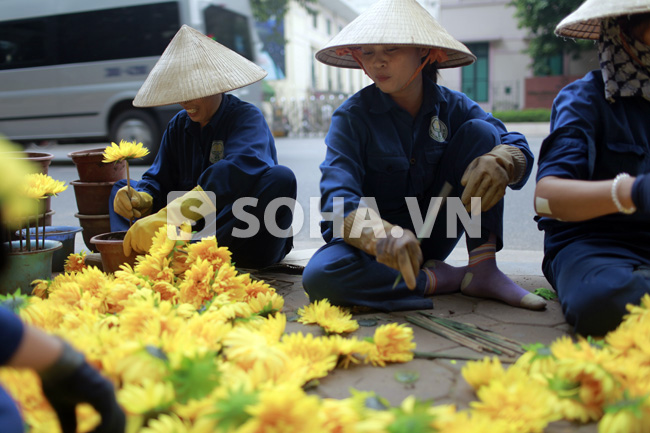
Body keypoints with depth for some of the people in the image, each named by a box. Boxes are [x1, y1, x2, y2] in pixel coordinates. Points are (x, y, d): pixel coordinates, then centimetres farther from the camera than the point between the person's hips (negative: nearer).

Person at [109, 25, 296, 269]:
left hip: (248, 247, -5)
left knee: (280, 178, -33)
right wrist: (142, 199, -19)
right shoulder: (178, 126, 10)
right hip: (195, 229, 5)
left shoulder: (247, 117, -11)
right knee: (122, 191, 8)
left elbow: (242, 167, -32)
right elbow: (158, 180, 8)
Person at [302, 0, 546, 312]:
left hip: (432, 235, 3)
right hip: (374, 241, -2)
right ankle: (438, 279, -18)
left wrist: (500, 163, -35)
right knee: (320, 275, -36)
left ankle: (483, 270, -16)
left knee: (479, 131, -12)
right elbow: (337, 198, -27)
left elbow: (518, 148, -8)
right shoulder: (351, 117, -13)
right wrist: (383, 235, -49)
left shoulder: (452, 106, -2)